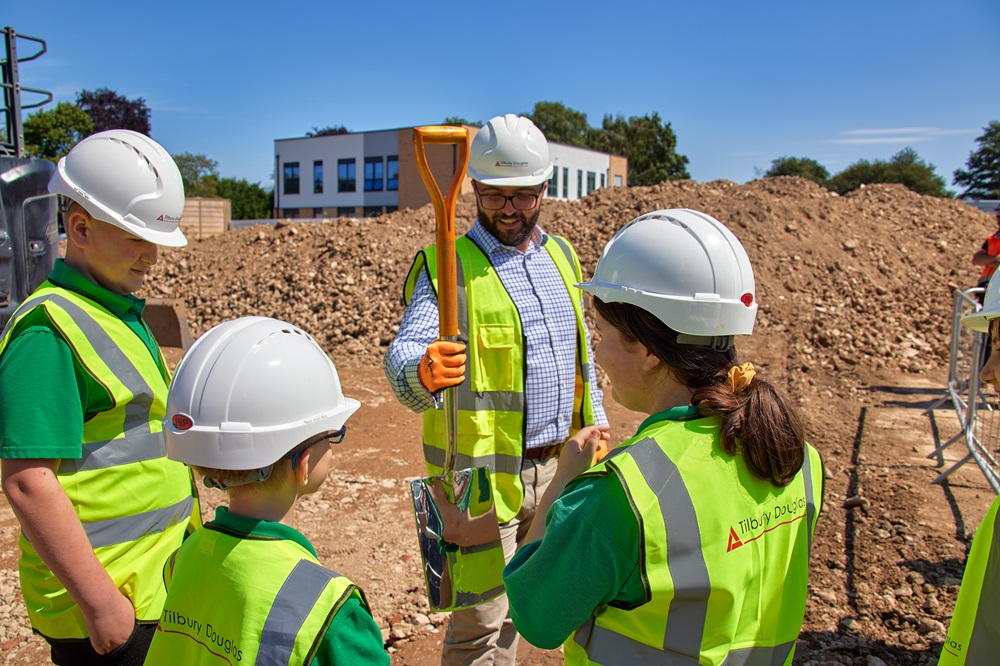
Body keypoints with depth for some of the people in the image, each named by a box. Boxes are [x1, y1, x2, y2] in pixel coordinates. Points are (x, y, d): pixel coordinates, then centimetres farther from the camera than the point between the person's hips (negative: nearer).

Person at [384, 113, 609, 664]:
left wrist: (595, 426, 16)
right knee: (481, 618, 3)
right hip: (483, 470, -6)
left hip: (555, 463, 6)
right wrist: (422, 370, -49)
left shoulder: (561, 256, 9)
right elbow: (406, 349, -27)